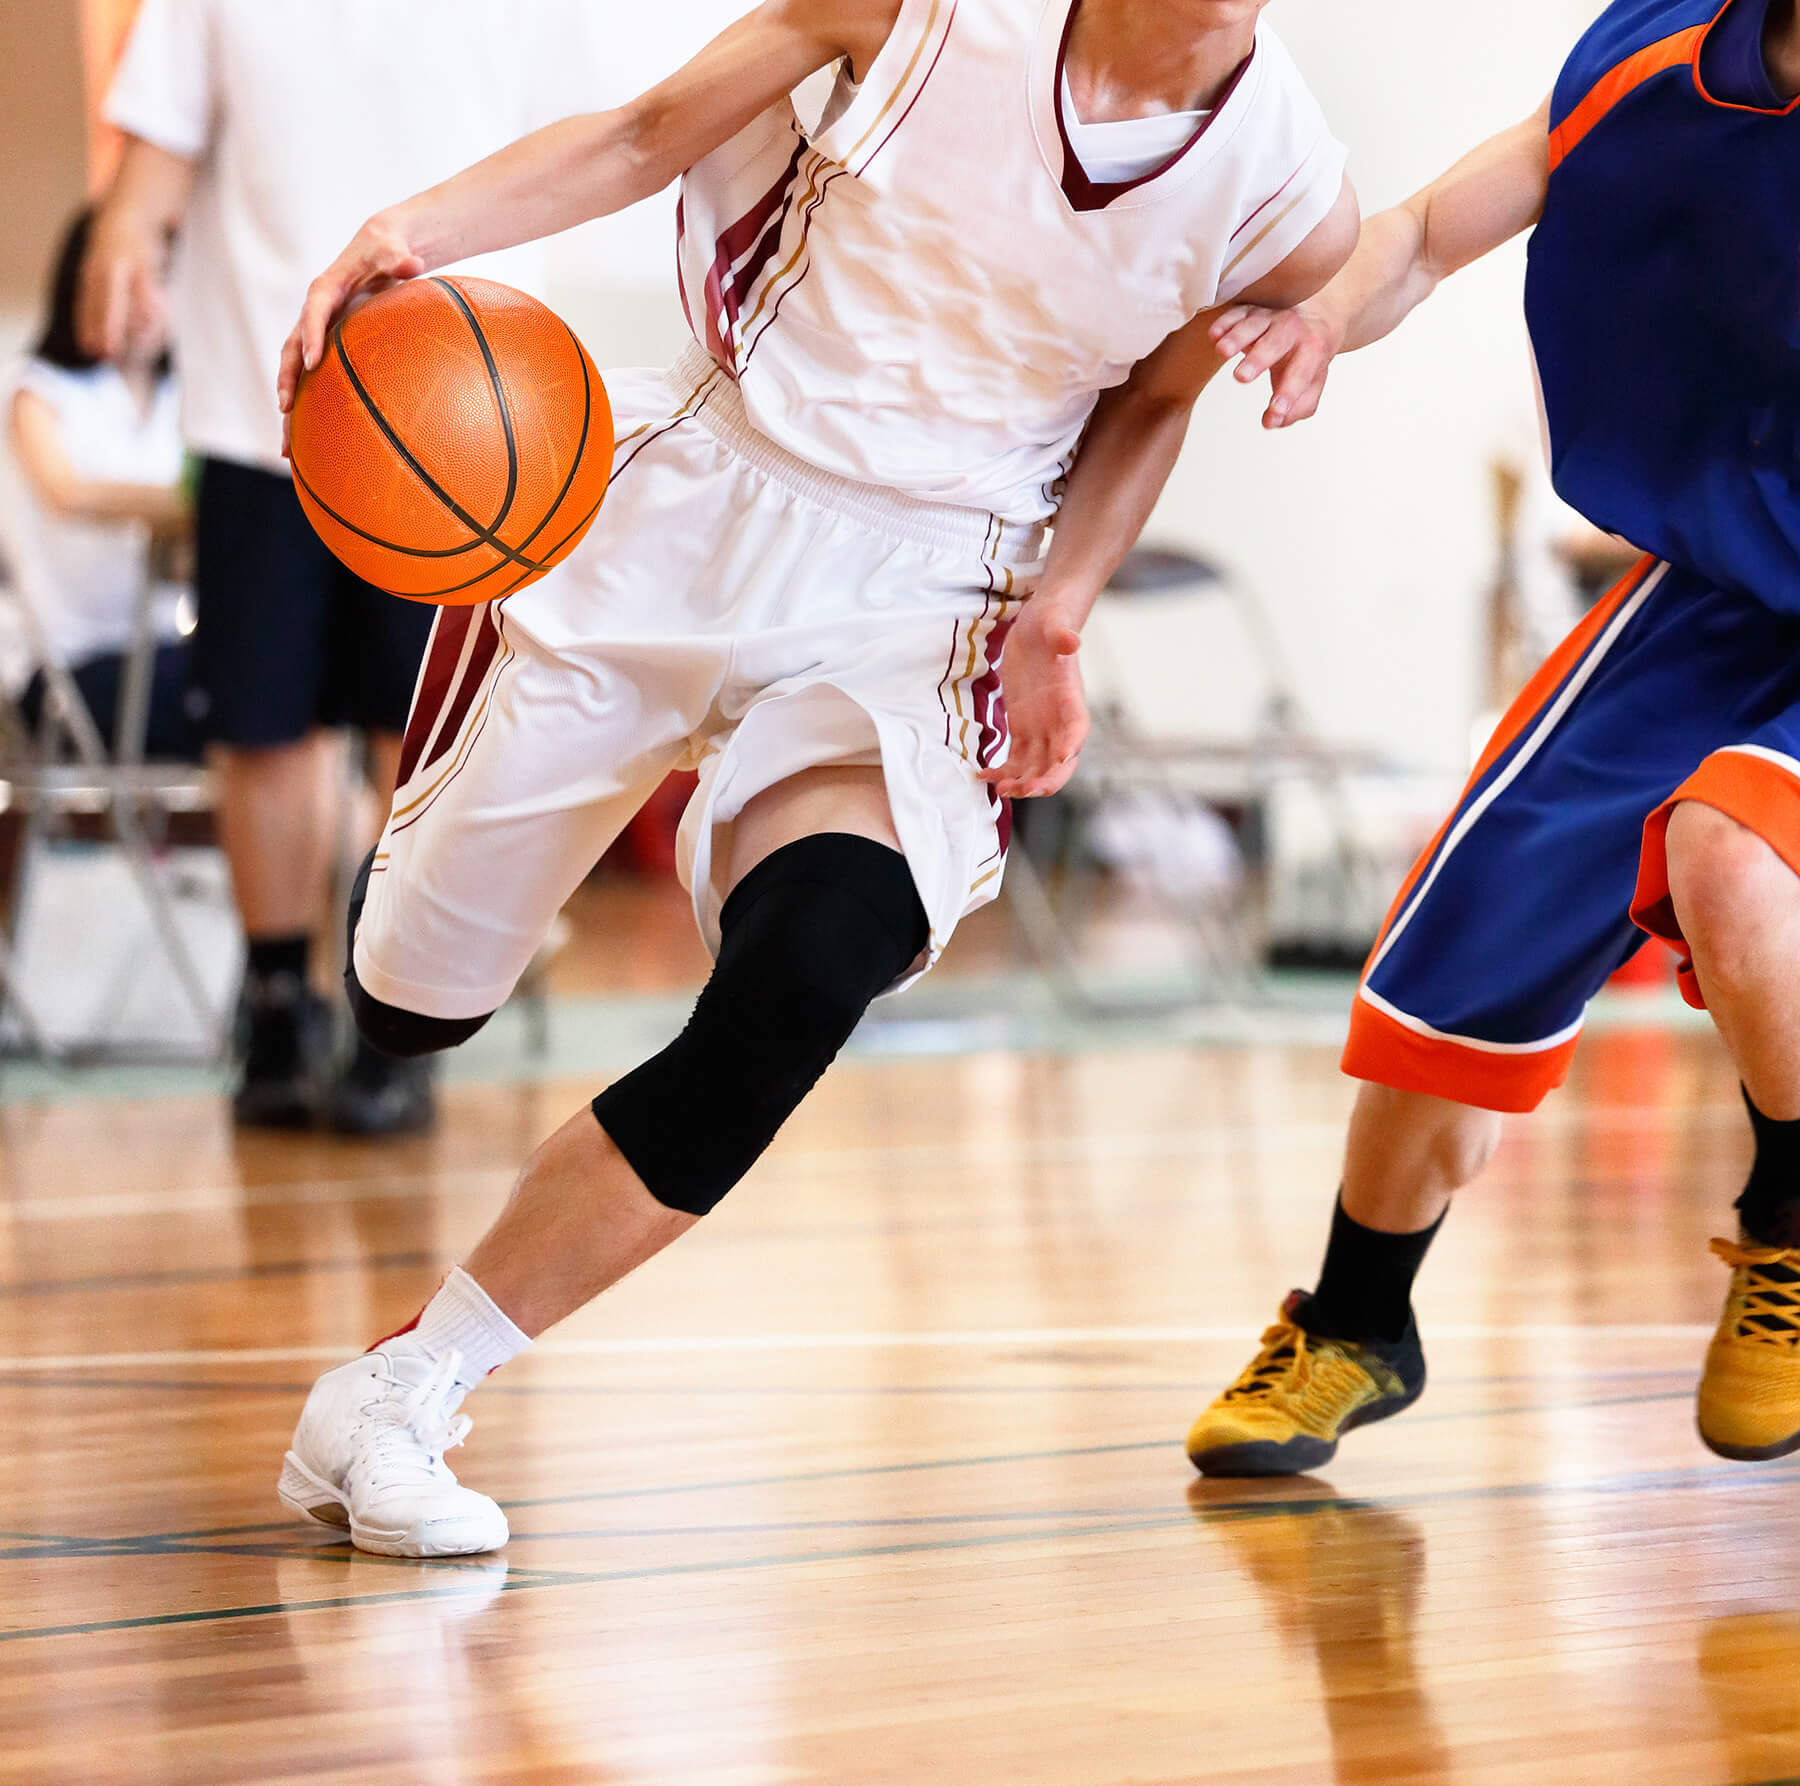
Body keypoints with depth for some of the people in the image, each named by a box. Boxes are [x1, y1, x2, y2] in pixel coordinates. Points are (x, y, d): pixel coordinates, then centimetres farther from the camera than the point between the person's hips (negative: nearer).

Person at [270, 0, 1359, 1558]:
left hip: (914, 606, -1)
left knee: (805, 980, -29)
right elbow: (648, 139, -2)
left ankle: (393, 1403, -14)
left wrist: (1055, 613, -4)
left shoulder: (1292, 200, -10)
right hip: (686, 498, 1)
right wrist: (418, 229, -18)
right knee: (408, 1000, 10)